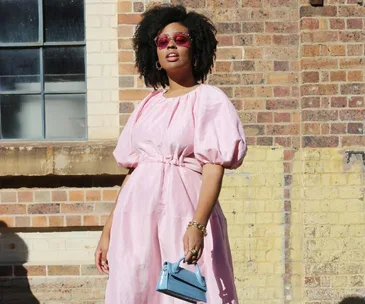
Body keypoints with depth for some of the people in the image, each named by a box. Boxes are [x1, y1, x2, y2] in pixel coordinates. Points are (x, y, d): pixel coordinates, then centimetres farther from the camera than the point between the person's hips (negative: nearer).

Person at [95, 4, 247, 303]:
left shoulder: (209, 99, 0)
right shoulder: (149, 105, 15)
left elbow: (214, 168, -10)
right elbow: (133, 170, 15)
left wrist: (197, 225, -23)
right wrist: (108, 231, 11)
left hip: (182, 214, -5)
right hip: (136, 216, 5)